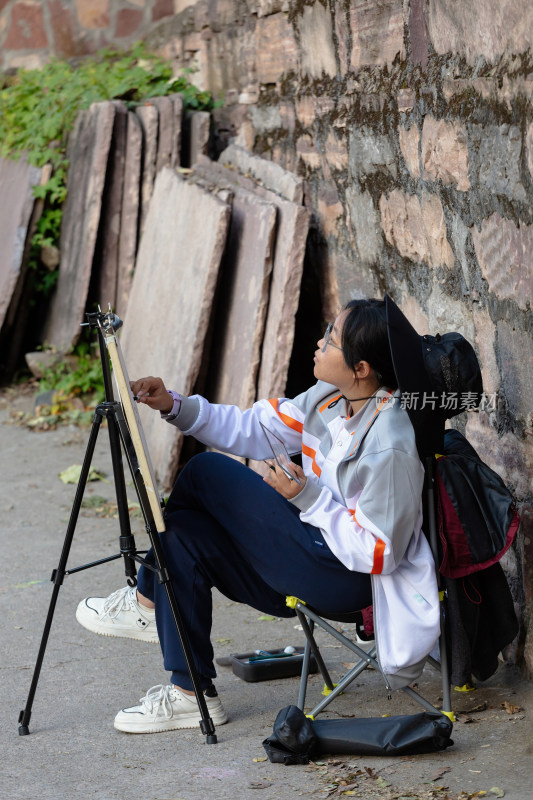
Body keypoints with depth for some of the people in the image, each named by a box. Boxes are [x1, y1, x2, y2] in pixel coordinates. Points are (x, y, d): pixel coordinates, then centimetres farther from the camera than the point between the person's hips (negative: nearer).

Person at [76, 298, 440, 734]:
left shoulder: (390, 446, -26)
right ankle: (191, 694, 2)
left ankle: (147, 601, 10)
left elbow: (378, 552, -23)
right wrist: (174, 406, -1)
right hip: (316, 559, 9)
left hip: (346, 579, -9)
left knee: (207, 472, -11)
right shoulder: (331, 397, 2)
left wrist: (308, 496, -25)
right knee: (183, 532, -3)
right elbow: (254, 428, 9)